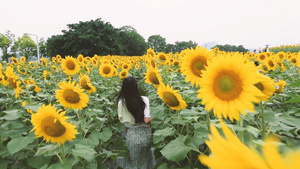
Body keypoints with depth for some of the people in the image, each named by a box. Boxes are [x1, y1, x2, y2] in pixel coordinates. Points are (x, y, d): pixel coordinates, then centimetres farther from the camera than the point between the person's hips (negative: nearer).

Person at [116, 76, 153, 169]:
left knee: (133, 161, 24)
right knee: (144, 159, 27)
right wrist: (150, 119, 3)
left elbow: (122, 120, -6)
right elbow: (147, 120, -17)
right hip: (145, 134, 1)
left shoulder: (121, 102, -13)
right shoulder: (144, 99, -13)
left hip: (132, 135, -1)